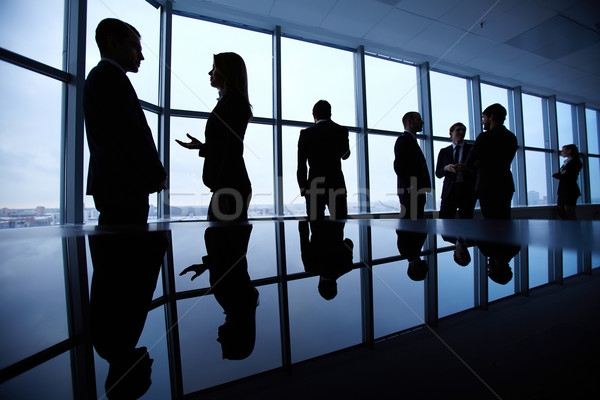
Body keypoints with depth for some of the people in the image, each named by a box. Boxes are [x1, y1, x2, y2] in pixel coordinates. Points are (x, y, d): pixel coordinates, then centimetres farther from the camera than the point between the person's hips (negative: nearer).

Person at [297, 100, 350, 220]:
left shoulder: (306, 133, 0)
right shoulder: (341, 131, 5)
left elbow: (301, 165, -2)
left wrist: (303, 188, 6)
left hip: (314, 187, -1)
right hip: (337, 186, 2)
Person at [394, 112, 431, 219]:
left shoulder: (411, 140, 24)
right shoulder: (403, 139, -7)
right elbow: (398, 166, -19)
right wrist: (410, 187, -19)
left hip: (417, 193, 10)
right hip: (410, 194, -10)